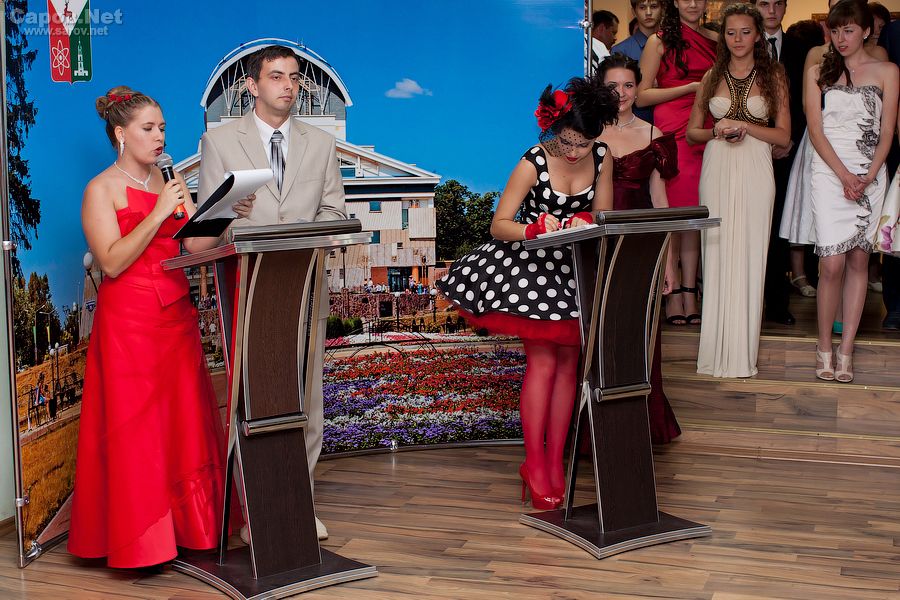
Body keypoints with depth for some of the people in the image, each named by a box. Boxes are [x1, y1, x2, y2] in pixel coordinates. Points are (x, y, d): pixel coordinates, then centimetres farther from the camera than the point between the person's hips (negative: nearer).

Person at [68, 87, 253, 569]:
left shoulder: (168, 182, 13)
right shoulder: (101, 189, -5)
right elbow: (112, 262, -16)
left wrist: (227, 216, -10)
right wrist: (159, 213, -20)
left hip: (176, 314, 6)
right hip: (129, 320, -6)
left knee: (185, 419, 7)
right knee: (134, 426, -2)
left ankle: (184, 524, 18)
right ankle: (139, 539, 7)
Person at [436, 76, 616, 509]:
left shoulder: (601, 158, -3)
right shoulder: (533, 163, -17)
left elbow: (603, 215, 6)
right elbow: (499, 226, -17)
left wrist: (585, 224, -17)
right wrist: (537, 228, -35)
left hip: (575, 267, 5)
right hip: (531, 267, -5)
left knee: (569, 361, 4)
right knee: (543, 362, -8)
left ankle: (555, 461, 12)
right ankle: (534, 465, 1)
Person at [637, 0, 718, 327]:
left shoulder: (715, 41, 16)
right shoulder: (660, 41, 3)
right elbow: (641, 96, -3)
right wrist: (693, 87, -8)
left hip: (706, 136, 4)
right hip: (671, 133, -4)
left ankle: (690, 297, 4)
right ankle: (673, 294, 1)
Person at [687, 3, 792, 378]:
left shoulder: (772, 76, 7)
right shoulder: (712, 77, 12)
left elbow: (783, 136, 2)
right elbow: (691, 132, 14)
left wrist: (745, 126, -10)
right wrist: (718, 131, -6)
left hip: (755, 173, -1)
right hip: (716, 171, 2)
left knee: (748, 258, -3)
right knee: (716, 256, -2)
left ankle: (742, 353, 3)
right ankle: (717, 351, 4)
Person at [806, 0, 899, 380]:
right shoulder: (818, 73, 9)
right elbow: (815, 130, 2)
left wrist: (868, 177, -11)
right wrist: (845, 176, -9)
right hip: (829, 173, -1)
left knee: (858, 260, 1)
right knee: (832, 263, -11)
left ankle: (846, 350, 5)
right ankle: (824, 349, 0)